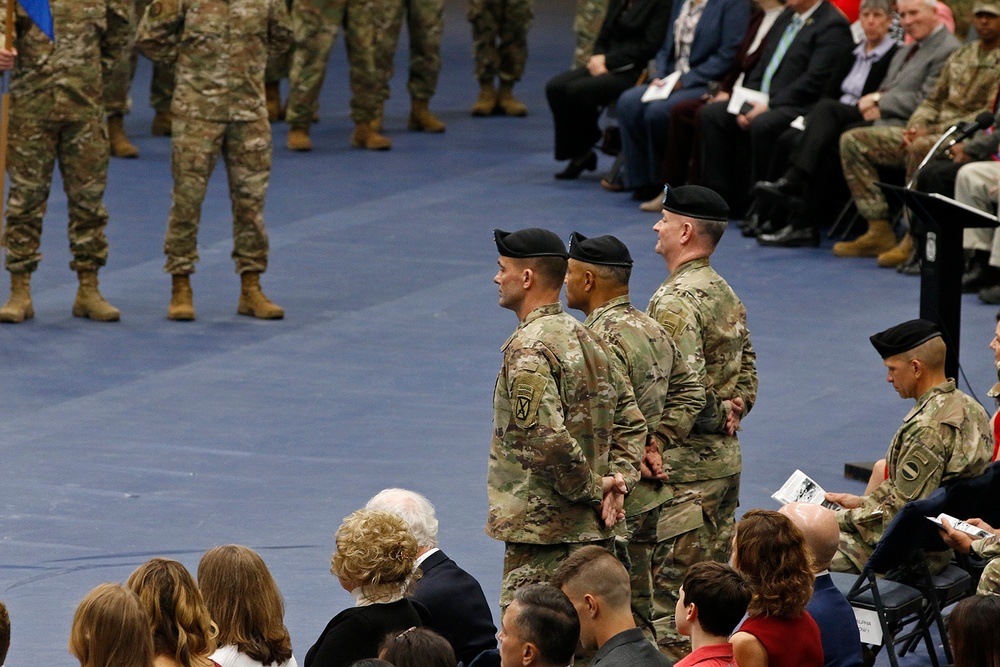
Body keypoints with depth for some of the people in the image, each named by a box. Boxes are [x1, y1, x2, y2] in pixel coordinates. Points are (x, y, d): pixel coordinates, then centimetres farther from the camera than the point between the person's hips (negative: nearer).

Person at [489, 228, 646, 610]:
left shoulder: (529, 349, -16)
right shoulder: (586, 338, 14)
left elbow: (547, 440, -25)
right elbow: (632, 423, 18)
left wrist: (591, 489, -13)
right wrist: (618, 481, 6)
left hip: (543, 534, -10)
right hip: (592, 531, 10)